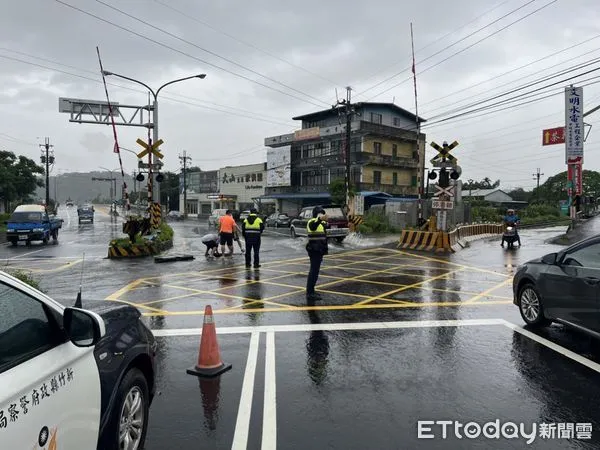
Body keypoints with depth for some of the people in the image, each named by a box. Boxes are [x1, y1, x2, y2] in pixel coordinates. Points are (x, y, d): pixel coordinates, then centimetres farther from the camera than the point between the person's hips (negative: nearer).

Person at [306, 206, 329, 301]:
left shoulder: (321, 223, 14)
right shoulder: (312, 222, -15)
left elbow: (327, 225, 39)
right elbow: (314, 226, -43)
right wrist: (320, 219, -58)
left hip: (318, 250, 10)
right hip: (314, 250, -10)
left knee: (314, 271, 17)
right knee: (314, 271, -12)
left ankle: (310, 291, 28)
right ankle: (310, 294, -10)